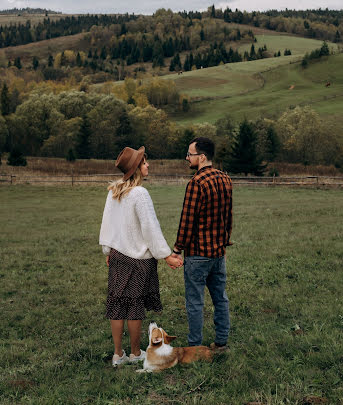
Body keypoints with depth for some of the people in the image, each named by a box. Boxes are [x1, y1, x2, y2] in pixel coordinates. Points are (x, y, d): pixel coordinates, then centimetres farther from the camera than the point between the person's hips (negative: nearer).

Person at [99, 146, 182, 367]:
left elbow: (107, 222, 11)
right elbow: (150, 227, -17)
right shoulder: (139, 193, -18)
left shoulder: (114, 190, 4)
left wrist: (108, 250, 22)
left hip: (117, 255, 7)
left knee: (117, 304, 10)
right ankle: (136, 353, 20)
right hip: (137, 258, -7)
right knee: (135, 307, 6)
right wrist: (167, 255, -11)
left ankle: (118, 354, 18)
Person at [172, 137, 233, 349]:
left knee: (195, 301, 2)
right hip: (219, 250, 8)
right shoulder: (225, 179, 6)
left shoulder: (197, 182, -19)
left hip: (198, 252, -8)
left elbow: (188, 219, -18)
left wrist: (178, 248, -9)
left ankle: (195, 346, 10)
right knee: (220, 298, 15)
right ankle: (222, 341, 23)